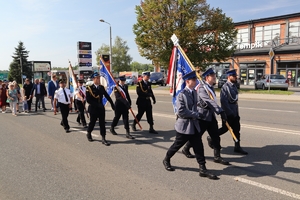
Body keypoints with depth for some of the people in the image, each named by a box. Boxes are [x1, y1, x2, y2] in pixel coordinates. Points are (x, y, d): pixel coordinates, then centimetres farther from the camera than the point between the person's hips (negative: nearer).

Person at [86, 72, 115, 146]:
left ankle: (103, 139, 4)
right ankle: (88, 134, 38)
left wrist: (112, 104, 8)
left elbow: (107, 96, 12)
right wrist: (97, 105, -20)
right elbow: (88, 100, -15)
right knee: (92, 122, 11)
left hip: (101, 108, 4)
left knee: (102, 123, 1)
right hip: (93, 109, -4)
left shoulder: (101, 87, 6)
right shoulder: (89, 88, -10)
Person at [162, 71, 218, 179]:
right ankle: (166, 160, 34)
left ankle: (203, 169, 9)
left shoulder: (194, 92, 8)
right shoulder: (182, 95, -16)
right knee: (177, 145, 10)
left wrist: (196, 114, 4)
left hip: (194, 125, 7)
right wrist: (196, 114, -17)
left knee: (198, 147, 3)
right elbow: (181, 112, -23)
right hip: (184, 125, -6)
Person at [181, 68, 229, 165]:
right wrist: (221, 111, -32)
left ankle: (217, 156, 13)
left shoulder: (211, 87, 10)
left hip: (211, 116, 8)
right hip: (202, 116, -8)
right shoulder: (201, 88, -18)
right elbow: (209, 102, -28)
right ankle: (186, 149, 28)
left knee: (215, 136, 5)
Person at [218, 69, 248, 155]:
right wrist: (230, 112, -20)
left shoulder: (234, 86, 10)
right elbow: (223, 101, -22)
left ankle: (237, 147, 17)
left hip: (234, 112, 8)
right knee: (225, 128, 3)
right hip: (228, 113, -8)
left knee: (237, 129, 9)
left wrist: (236, 113, 17)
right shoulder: (225, 87, -18)